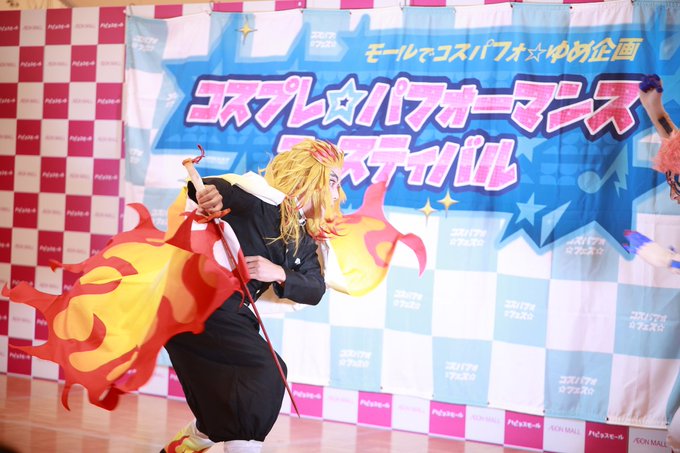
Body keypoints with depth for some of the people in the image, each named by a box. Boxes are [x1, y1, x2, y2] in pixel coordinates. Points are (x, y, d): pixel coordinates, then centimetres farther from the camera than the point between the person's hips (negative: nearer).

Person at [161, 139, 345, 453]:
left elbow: (315, 290, 1)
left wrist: (278, 274, -19)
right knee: (265, 371, -19)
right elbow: (206, 187, -19)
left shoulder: (304, 239, 10)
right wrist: (208, 191, -44)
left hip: (231, 313, 9)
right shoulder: (261, 201, -14)